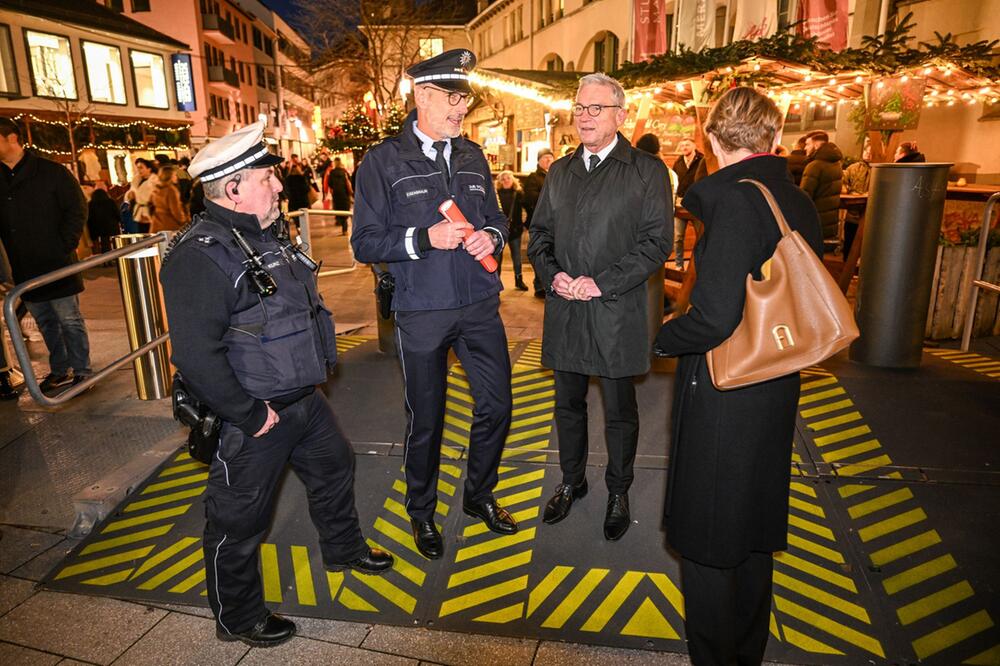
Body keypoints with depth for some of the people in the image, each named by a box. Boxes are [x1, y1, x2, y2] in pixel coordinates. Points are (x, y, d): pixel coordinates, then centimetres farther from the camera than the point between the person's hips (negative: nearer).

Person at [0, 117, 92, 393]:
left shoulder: (51, 172, -5)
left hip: (57, 266, -6)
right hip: (25, 270, 6)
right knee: (45, 323, 13)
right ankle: (60, 370, 24)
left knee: (69, 320, 1)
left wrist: (65, 246, -12)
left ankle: (81, 371, 10)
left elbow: (78, 208, -6)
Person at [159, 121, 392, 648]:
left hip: (304, 398, 9)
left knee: (335, 467, 25)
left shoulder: (267, 235, 7)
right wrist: (252, 415, -22)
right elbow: (196, 358, -29)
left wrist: (319, 363, 13)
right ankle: (238, 620, 33)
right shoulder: (201, 256, -23)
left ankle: (344, 548, 51)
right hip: (254, 418, -9)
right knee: (239, 522, 10)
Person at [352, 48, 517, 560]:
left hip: (479, 306, 5)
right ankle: (421, 513, 34)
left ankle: (479, 495, 36)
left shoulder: (472, 157, 9)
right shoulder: (383, 161, -5)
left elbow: (496, 218, 17)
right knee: (425, 421, 9)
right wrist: (424, 238, -22)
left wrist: (491, 236, -7)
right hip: (421, 313, -4)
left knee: (496, 405, 10)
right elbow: (365, 243, -8)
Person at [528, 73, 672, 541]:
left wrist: (602, 283, -16)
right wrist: (551, 274, -6)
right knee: (568, 404, 16)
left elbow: (656, 242, -9)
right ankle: (571, 481, 37)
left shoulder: (647, 171, -3)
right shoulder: (559, 172, 13)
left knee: (619, 411, 9)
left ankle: (618, 493, 30)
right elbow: (539, 233, 14)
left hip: (617, 311, -4)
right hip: (564, 310, 4)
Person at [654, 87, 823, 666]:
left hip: (724, 393, -8)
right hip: (778, 386, 8)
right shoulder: (800, 202, 3)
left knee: (708, 536, 11)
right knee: (756, 528, 24)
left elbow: (715, 317, -27)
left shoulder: (733, 200, -21)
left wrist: (664, 337, -9)